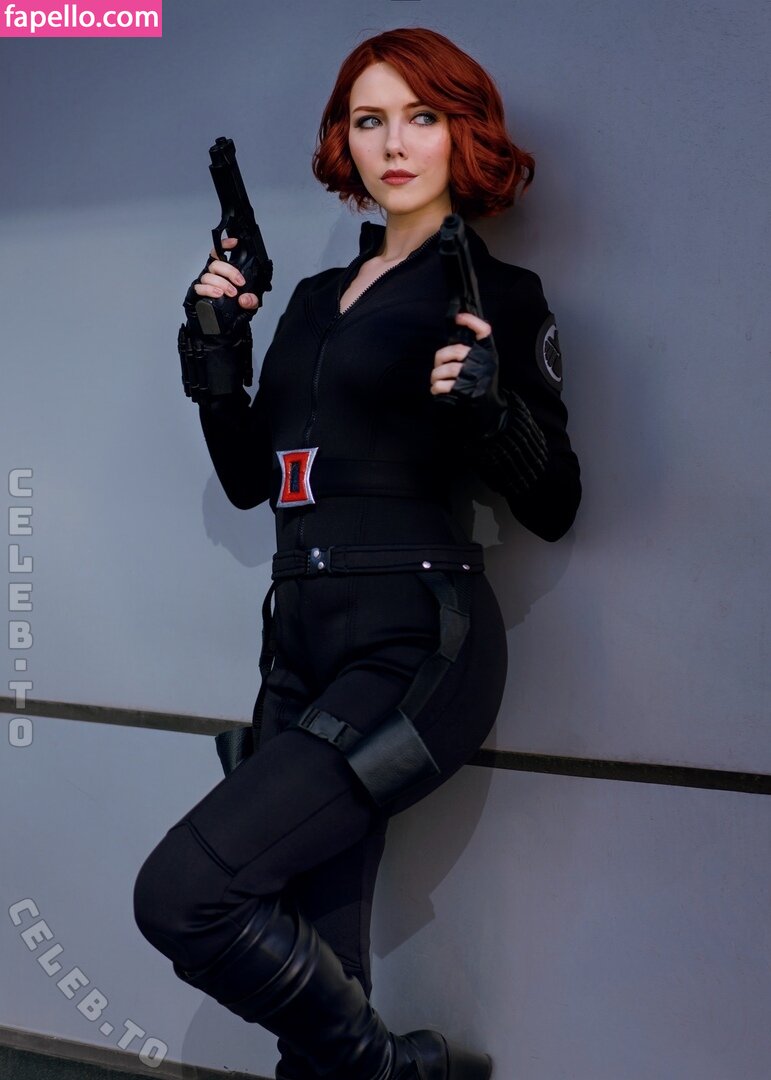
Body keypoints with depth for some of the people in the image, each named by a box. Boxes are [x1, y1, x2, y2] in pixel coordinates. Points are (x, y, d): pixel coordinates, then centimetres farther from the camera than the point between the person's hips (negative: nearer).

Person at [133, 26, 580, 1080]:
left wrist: (491, 405, -21)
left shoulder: (498, 296, 0)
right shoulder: (314, 297, 19)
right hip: (303, 641, 7)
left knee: (183, 893, -17)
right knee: (315, 956, 6)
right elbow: (249, 477, 19)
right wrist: (218, 349, 7)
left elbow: (553, 506, -2)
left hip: (415, 643, -6)